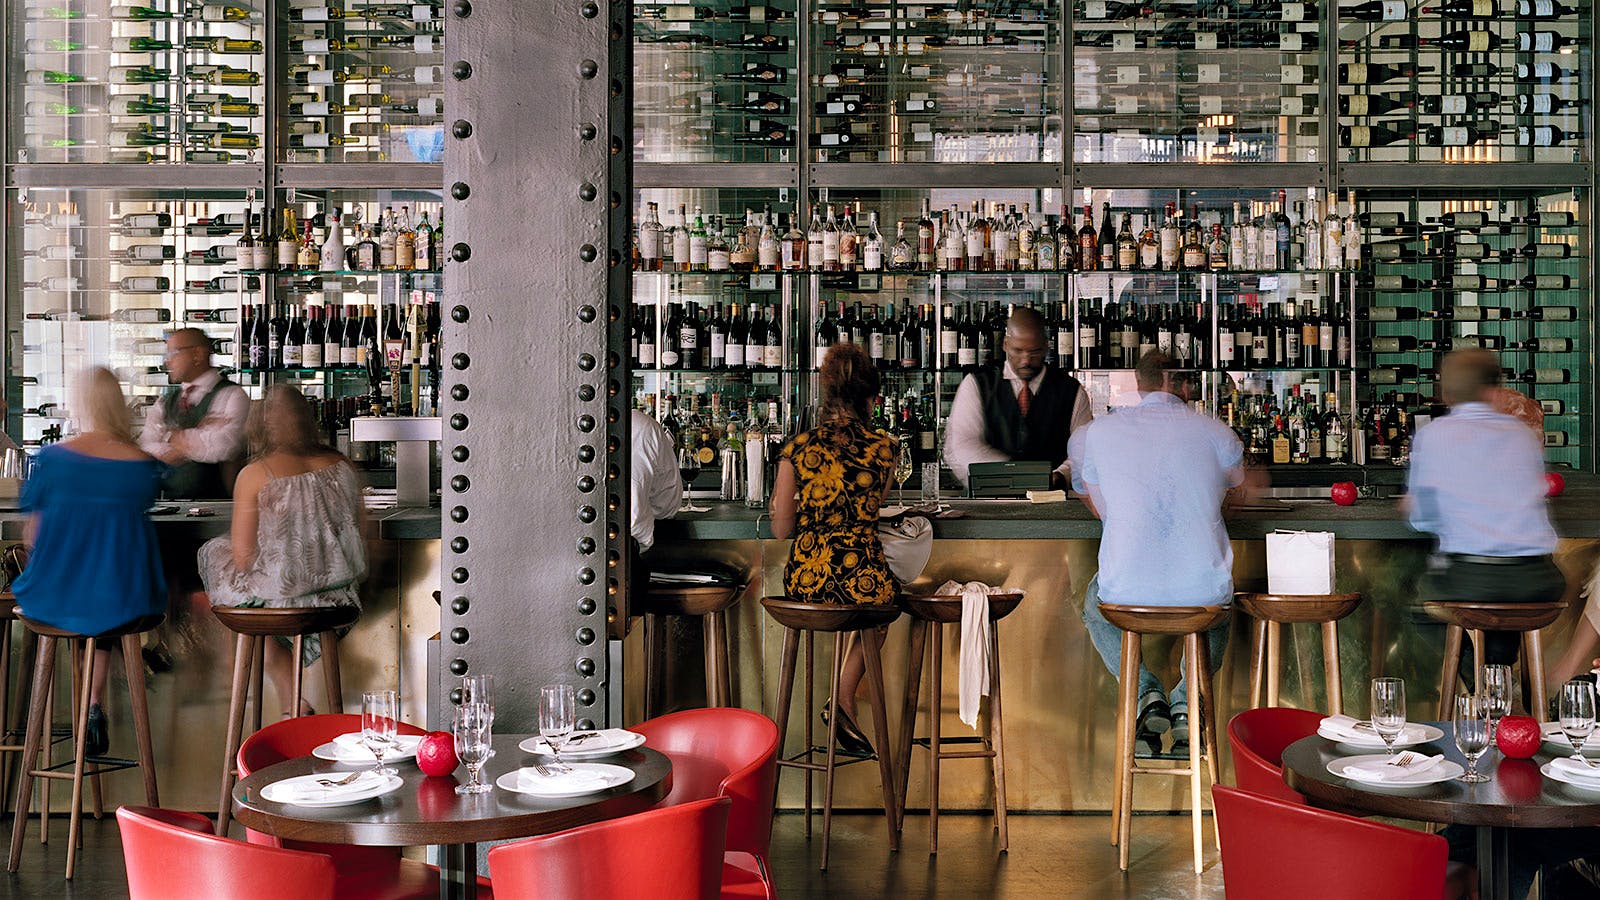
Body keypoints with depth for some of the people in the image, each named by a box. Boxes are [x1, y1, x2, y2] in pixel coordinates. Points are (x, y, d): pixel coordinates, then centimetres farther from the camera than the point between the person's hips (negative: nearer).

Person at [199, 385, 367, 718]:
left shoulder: (254, 475, -13)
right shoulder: (341, 465, -1)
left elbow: (242, 557, -11)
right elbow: (359, 523, 9)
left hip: (282, 597, -5)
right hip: (339, 594, 6)